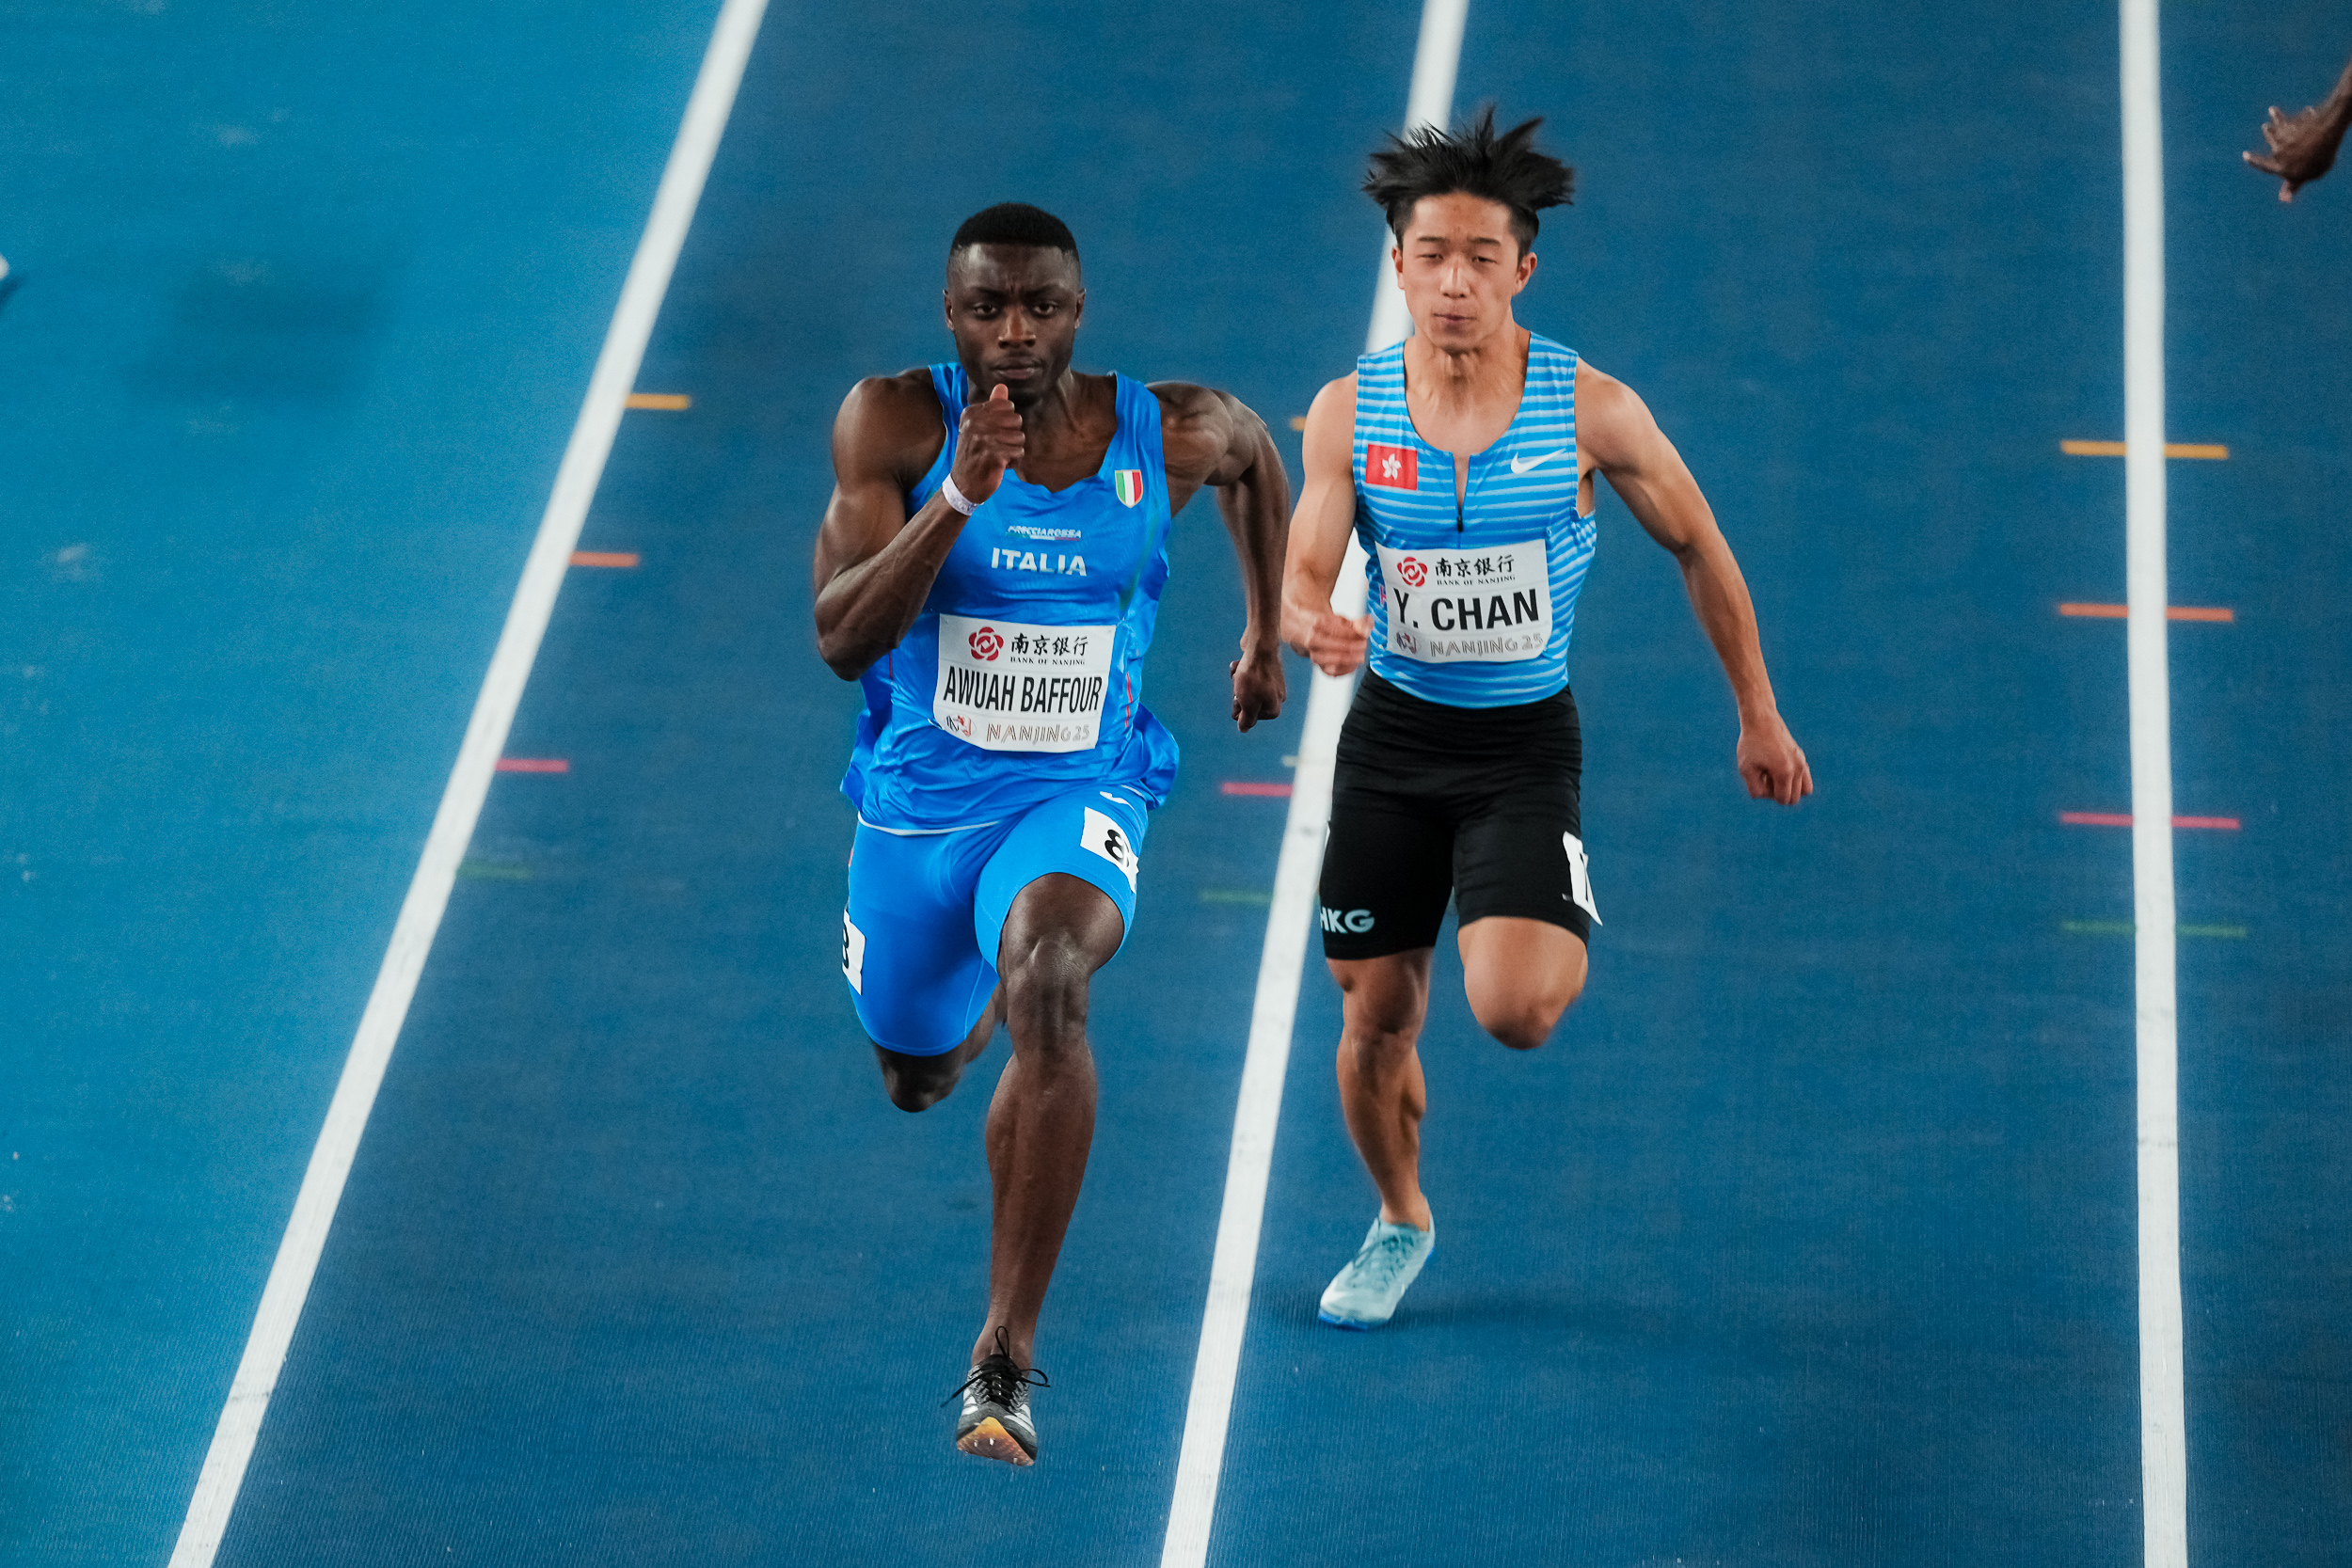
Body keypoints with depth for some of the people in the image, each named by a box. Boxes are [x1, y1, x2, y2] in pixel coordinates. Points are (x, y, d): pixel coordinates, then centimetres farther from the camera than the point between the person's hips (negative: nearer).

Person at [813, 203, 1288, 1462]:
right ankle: (986, 1013, 65)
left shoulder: (1170, 435, -10)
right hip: (916, 804, 2)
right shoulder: (892, 423, -15)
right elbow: (842, 640, -23)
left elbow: (1255, 457, 16)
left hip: (1076, 802, -2)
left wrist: (1268, 632, 19)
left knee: (1047, 986, -35)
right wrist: (959, 496, -35)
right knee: (914, 1077, 22)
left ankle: (1006, 1359, -36)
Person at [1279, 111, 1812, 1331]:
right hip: (1392, 735, 3)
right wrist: (1308, 624, -35)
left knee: (1512, 1010, -22)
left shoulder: (1589, 410, -13)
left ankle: (1561, 943, 16)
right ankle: (1401, 1224, 37)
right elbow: (1299, 572, -10)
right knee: (1375, 1020, 9)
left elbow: (1698, 548, 0)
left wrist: (1757, 714, 7)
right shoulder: (1349, 413, -8)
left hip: (1525, 745, -2)